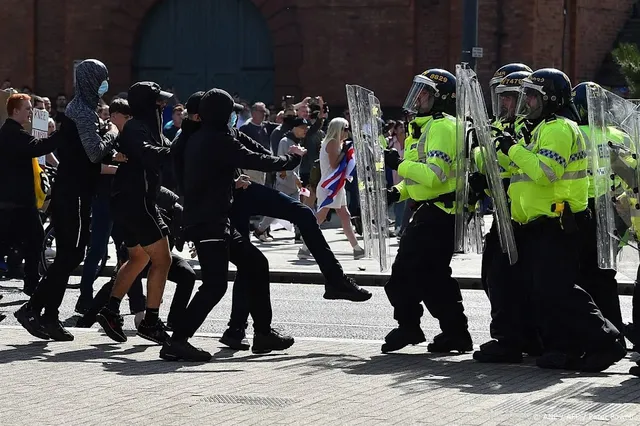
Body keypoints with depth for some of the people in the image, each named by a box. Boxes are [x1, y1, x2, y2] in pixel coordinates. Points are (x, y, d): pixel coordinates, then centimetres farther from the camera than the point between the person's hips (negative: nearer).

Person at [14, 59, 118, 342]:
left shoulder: (78, 109, 17)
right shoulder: (83, 112, -14)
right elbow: (95, 152, -22)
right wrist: (111, 134, -7)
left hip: (70, 193, 10)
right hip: (73, 194, -10)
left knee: (68, 255, 9)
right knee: (69, 255, -9)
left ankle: (49, 317, 10)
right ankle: (32, 309, -8)